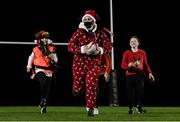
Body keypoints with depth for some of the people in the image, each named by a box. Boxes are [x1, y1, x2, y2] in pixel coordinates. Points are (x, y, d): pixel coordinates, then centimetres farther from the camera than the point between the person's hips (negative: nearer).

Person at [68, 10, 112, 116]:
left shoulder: (99, 33, 2)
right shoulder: (79, 32, -2)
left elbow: (108, 46, 4)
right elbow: (70, 47, -7)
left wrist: (100, 50, -17)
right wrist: (82, 49, -22)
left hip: (94, 62, 0)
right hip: (80, 62, 0)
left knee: (91, 85, -7)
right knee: (79, 87, 5)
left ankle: (91, 108, 3)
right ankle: (76, 88, 43)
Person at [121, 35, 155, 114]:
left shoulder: (142, 53, 10)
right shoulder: (127, 53, 4)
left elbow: (146, 64, 12)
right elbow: (123, 65, -1)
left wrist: (149, 73, -1)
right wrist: (130, 65, -22)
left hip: (140, 75, 1)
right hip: (130, 75, -1)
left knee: (140, 91, -11)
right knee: (131, 93, -3)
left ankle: (139, 107, 2)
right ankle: (130, 108, 10)